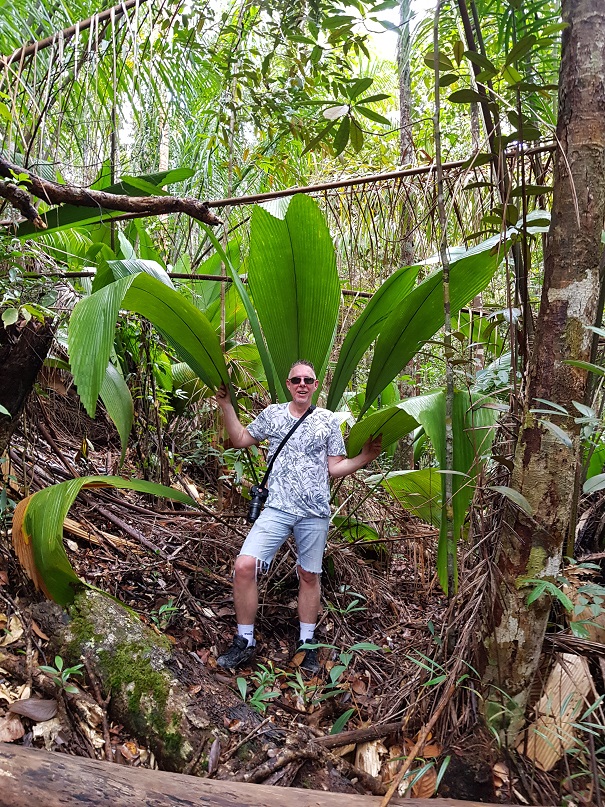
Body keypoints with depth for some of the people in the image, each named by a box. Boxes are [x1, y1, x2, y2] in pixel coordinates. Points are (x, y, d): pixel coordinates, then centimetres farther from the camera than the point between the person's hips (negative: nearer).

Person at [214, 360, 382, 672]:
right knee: (244, 566, -12)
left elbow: (336, 467, 7)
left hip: (315, 512, 0)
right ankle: (244, 641, 5)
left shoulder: (328, 420, 6)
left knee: (310, 576, 10)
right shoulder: (272, 414, 9)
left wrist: (366, 456, -8)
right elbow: (241, 439, 17)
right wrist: (226, 406, 10)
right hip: (277, 508, 1)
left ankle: (307, 644, 28)